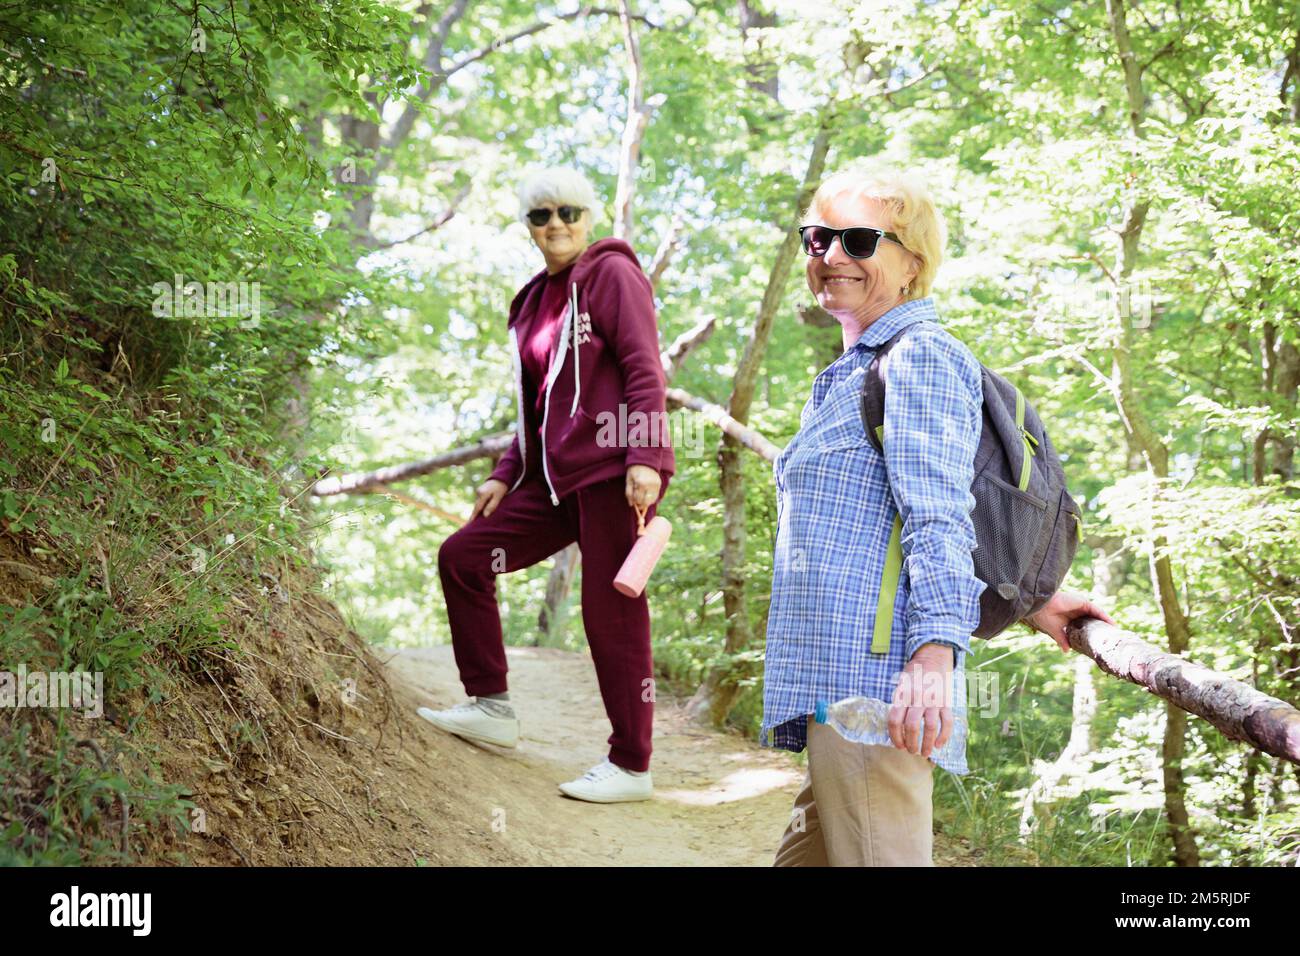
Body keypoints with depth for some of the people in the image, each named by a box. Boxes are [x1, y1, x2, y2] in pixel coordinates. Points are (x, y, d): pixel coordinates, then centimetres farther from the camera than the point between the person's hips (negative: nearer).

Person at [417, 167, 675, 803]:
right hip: (556, 476, 8)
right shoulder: (536, 301, 20)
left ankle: (631, 767, 6)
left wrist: (646, 459, -21)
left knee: (611, 614, -5)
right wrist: (505, 474, 17)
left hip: (612, 471, -8)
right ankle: (491, 708, 12)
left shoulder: (612, 273, -3)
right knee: (463, 556, 4)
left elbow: (645, 369, -12)